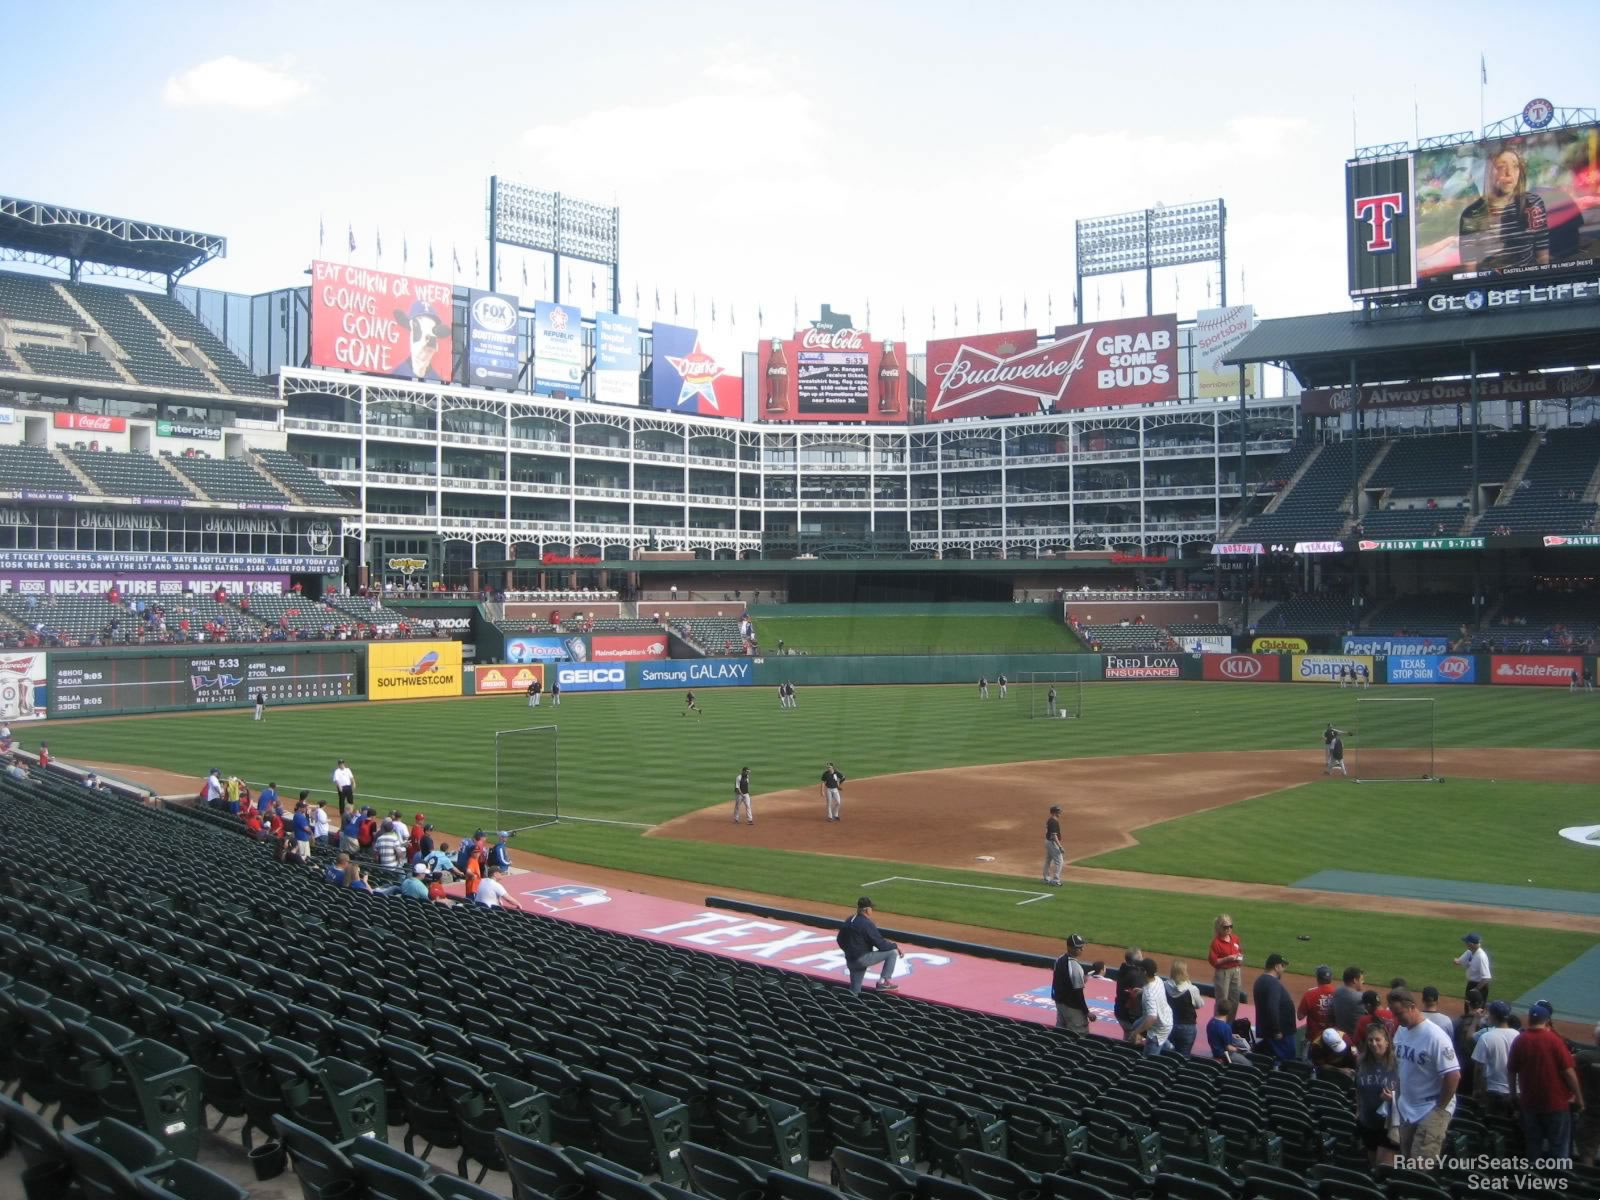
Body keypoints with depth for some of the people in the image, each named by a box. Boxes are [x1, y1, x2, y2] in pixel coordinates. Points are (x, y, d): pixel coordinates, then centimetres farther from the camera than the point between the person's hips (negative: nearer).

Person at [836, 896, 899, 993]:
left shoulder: (848, 922, 11)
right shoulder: (867, 923, -15)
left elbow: (840, 940, 20)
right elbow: (880, 944, -15)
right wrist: (895, 946, 0)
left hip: (850, 961, 8)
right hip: (862, 959, -8)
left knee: (854, 992, 18)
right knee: (893, 952, -4)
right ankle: (883, 981, -4)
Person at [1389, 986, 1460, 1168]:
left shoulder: (1435, 1036, -23)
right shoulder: (1401, 1031, 2)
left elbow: (1453, 1075, -22)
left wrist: (1440, 1108, -15)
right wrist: (1398, 1096, 13)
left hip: (1431, 1110, -8)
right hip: (1406, 1109, 8)